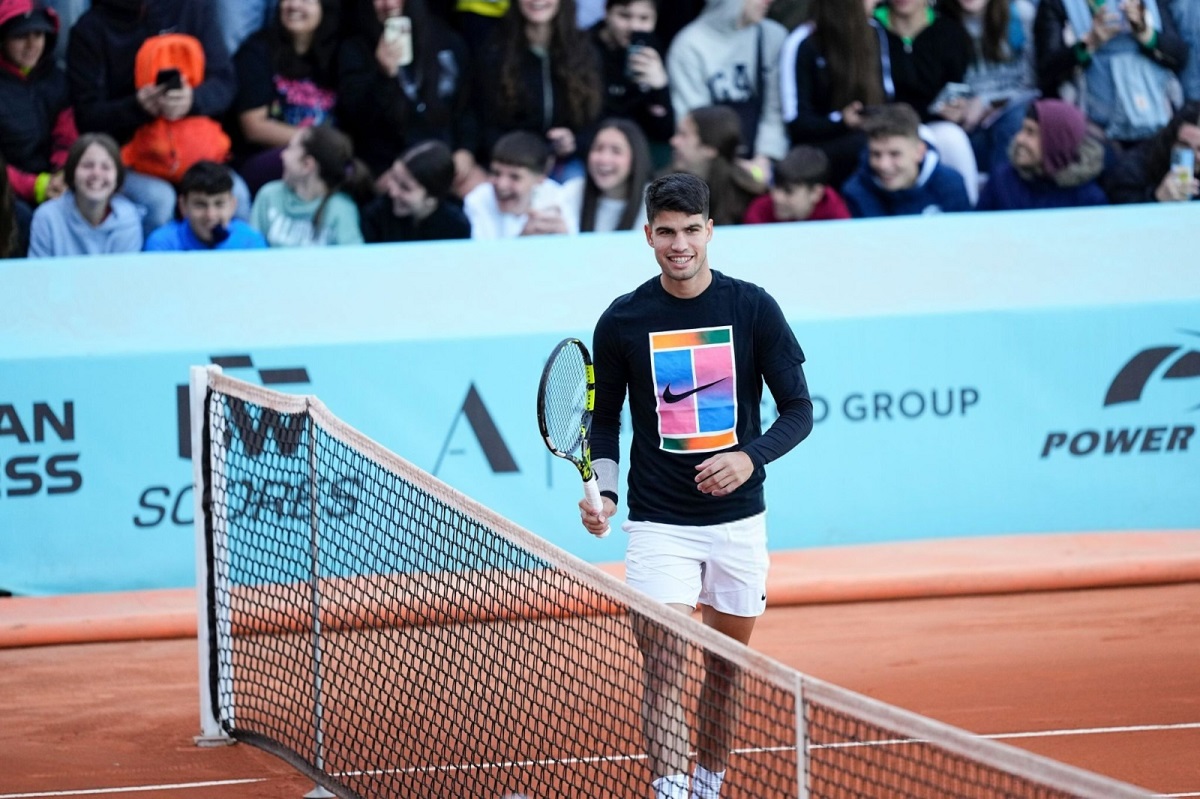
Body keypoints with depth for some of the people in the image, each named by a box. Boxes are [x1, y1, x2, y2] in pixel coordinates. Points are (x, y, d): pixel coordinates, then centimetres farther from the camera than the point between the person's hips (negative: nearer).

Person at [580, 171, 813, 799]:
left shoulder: (753, 308, -3)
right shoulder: (622, 321, -2)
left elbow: (799, 409, -1)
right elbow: (604, 417, 9)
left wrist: (751, 456, -19)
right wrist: (603, 489, -7)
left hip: (738, 518, 1)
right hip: (658, 523, -1)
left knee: (726, 666, 13)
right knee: (663, 666, -14)